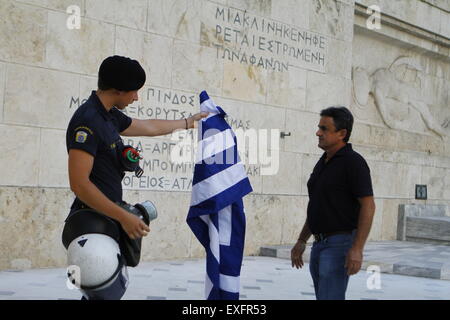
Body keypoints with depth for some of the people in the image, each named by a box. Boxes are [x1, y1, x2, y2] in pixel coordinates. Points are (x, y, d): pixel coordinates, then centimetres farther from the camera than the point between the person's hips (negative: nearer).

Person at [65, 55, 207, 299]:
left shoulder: (110, 116, 11)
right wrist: (124, 217, -25)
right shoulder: (88, 120, -18)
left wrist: (187, 122, 40)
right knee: (104, 291, -7)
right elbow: (79, 183, -24)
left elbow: (150, 127, 29)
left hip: (108, 219, 10)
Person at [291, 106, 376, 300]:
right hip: (320, 244, 9)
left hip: (341, 244, -9)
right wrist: (301, 242, 16)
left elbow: (368, 206, -17)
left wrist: (357, 249, -24)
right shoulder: (323, 163, 14)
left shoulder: (353, 162, -12)